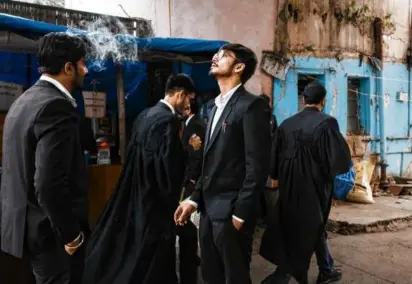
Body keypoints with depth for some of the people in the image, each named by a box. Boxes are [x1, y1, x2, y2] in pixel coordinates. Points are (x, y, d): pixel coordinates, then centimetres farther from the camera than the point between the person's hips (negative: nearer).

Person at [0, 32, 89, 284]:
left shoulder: (25, 100, 9)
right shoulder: (56, 106, -21)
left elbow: (27, 171, 14)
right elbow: (50, 184, -28)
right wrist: (72, 235, -16)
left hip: (26, 223, 10)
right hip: (51, 230, -9)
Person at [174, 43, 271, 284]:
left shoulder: (251, 105, -11)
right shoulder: (218, 107, 15)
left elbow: (257, 166, -17)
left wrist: (240, 213, -18)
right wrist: (195, 199, 11)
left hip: (231, 210, -8)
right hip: (209, 208, 8)